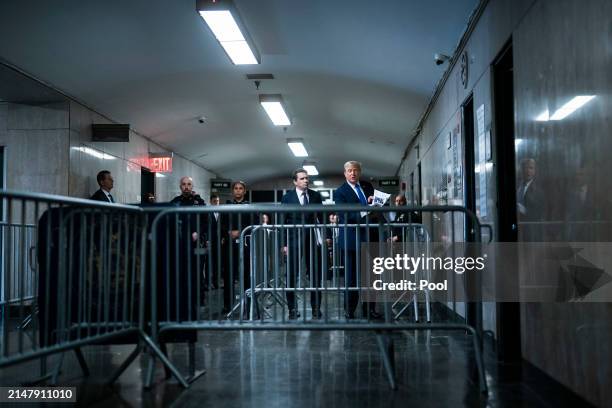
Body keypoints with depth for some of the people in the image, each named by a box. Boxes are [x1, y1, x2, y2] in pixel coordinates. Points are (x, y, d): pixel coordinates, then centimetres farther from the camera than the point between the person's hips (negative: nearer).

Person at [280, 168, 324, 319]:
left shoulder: (316, 196, 6)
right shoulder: (287, 197, 1)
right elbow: (282, 221, 1)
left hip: (313, 239, 2)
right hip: (294, 240, -2)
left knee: (315, 274, 5)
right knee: (292, 275, 0)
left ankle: (316, 308, 15)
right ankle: (292, 308, 10)